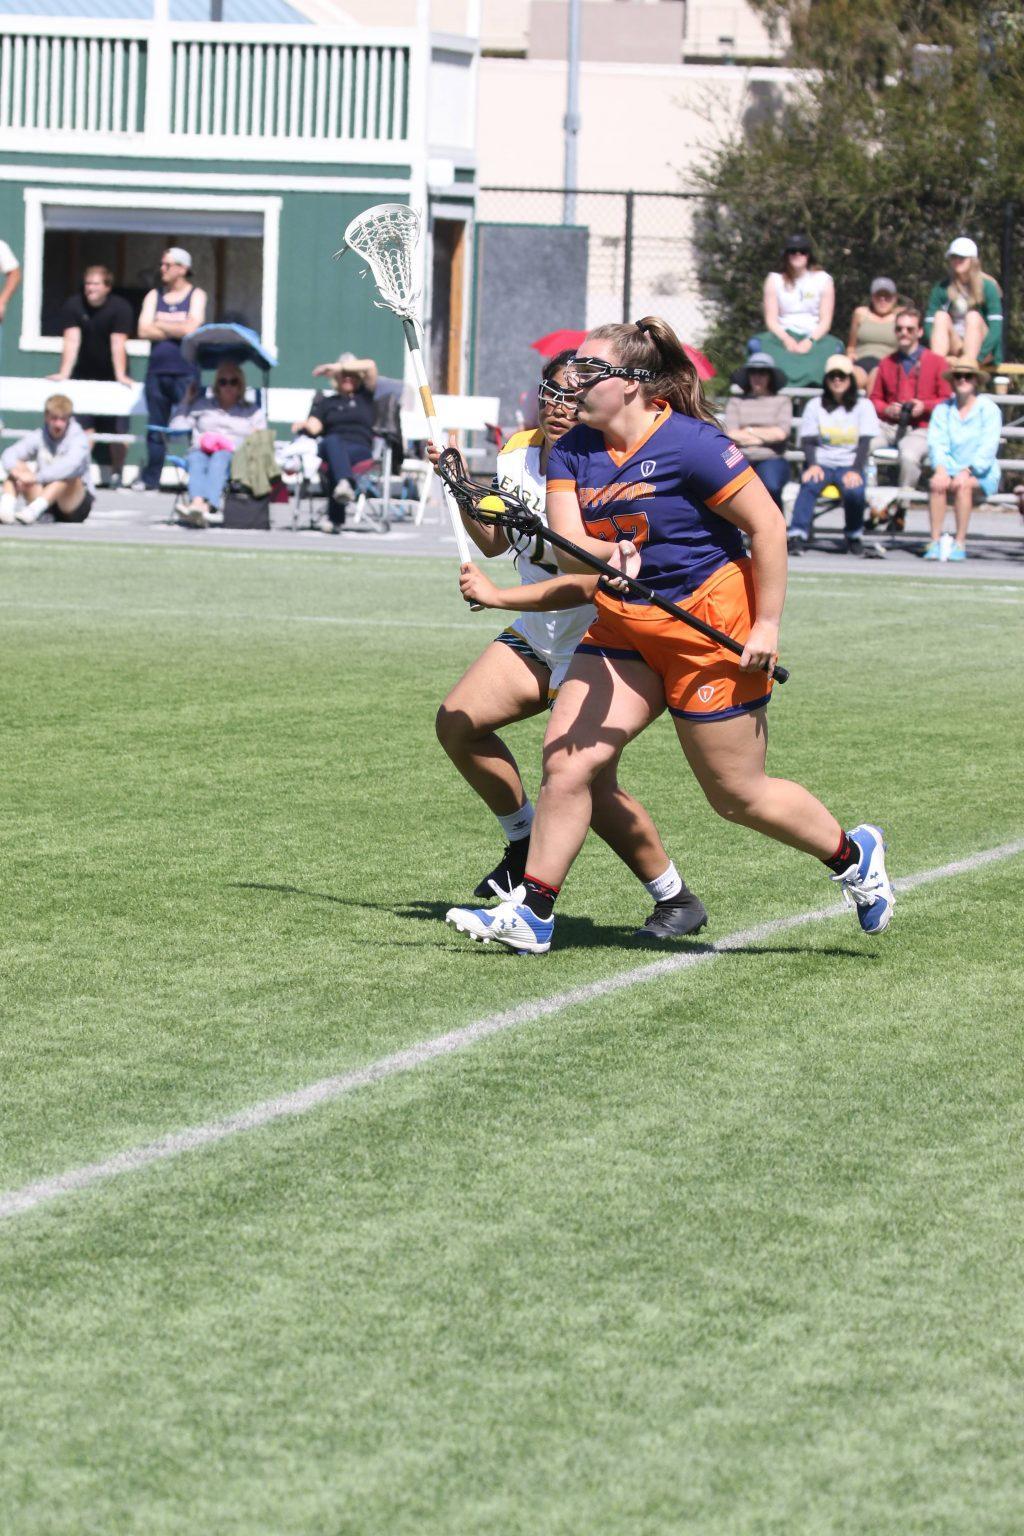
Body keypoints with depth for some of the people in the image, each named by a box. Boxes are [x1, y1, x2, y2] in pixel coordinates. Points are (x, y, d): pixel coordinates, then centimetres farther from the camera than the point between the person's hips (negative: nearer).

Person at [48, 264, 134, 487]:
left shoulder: (120, 307, -15)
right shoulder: (73, 305, -10)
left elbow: (118, 343, -22)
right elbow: (71, 340, -17)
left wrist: (120, 375, -30)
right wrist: (63, 373, -26)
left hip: (111, 375, -1)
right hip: (84, 374, 1)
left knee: (117, 428, -3)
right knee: (84, 427, -10)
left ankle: (116, 475, 10)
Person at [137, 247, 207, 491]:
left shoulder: (196, 296, 3)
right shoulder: (154, 296, 13)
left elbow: (191, 328, -12)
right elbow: (144, 331, 1)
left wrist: (160, 325, -3)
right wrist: (177, 330, -5)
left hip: (185, 372, -4)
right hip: (157, 370, 4)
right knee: (156, 428, 7)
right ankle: (150, 480, 13)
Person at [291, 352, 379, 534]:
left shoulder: (364, 396, 25)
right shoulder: (327, 402, 28)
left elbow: (370, 366, 9)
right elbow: (314, 427, 11)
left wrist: (335, 366, 7)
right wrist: (304, 424, -13)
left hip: (360, 449, -1)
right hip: (330, 447, 1)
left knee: (337, 458, -37)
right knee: (332, 441, -38)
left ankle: (334, 517, -49)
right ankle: (346, 483, -68)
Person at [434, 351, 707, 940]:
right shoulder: (518, 452, 0)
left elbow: (587, 585, -30)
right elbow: (497, 541, 17)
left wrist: (497, 597, -28)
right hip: (538, 636, 8)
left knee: (584, 781, -18)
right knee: (458, 721, -1)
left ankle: (678, 899, -2)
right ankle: (526, 846, 18)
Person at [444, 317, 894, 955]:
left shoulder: (690, 444, -18)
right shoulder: (574, 452, 1)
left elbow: (768, 526, -14)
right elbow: (566, 542, -9)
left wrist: (767, 626, -16)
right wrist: (606, 554, -33)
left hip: (712, 635, -6)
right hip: (624, 632, 6)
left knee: (738, 795, 3)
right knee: (566, 761, -6)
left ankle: (854, 854, 26)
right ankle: (533, 912, -1)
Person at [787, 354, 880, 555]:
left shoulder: (863, 405, 8)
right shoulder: (815, 405, 11)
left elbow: (865, 443, -1)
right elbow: (808, 441, 3)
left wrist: (855, 471, -17)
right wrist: (812, 465, -18)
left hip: (850, 465, -1)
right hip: (821, 463, 1)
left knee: (854, 490, -33)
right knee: (809, 485, -34)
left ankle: (854, 537, -10)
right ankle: (797, 536, -40)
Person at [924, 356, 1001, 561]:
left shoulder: (988, 409, 0)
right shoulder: (942, 410, 10)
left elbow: (988, 448, -10)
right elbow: (936, 443, -2)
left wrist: (967, 472, -23)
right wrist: (941, 470, -21)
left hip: (982, 476, -2)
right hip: (951, 469, 2)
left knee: (963, 485, -35)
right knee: (936, 483, -30)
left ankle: (960, 544, -32)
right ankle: (935, 542, -32)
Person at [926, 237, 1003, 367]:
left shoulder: (987, 286, -6)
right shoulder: (942, 288, 0)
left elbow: (996, 327, -14)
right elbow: (929, 322, -6)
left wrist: (978, 357, -26)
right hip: (954, 348, 2)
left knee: (973, 316, -27)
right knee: (941, 316, -21)